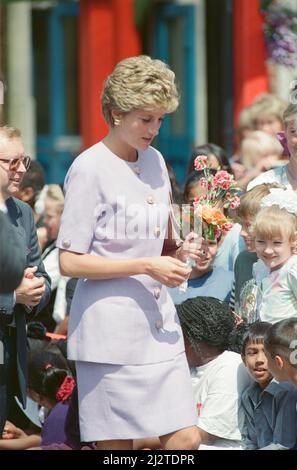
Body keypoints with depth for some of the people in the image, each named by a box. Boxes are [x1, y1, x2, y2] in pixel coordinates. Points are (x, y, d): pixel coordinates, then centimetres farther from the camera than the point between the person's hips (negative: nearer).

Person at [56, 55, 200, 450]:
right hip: (111, 332, -7)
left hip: (160, 326, 7)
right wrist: (146, 266, -16)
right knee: (116, 445, -1)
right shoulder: (90, 169, -9)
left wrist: (178, 253, 2)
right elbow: (70, 262, -13)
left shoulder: (155, 161, 13)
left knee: (185, 438, -2)